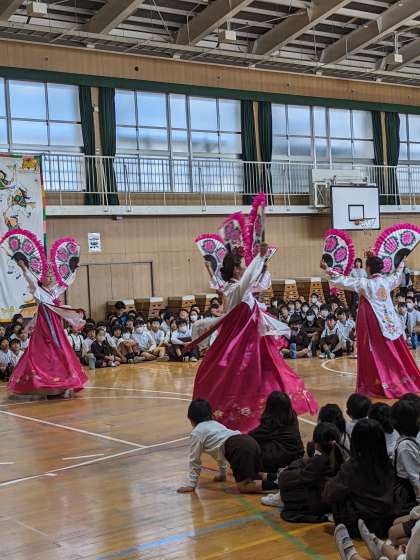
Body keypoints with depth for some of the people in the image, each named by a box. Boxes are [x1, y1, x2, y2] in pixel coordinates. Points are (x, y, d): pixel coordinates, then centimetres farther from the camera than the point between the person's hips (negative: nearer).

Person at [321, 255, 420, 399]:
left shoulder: (365, 283, -11)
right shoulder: (386, 280, 5)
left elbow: (344, 281, -12)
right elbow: (397, 277, 28)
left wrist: (328, 270, -5)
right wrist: (401, 268, 49)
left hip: (374, 323, -5)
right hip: (390, 323, 5)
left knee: (376, 353, 0)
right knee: (395, 352, 12)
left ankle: (380, 385, 1)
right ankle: (404, 381, 18)